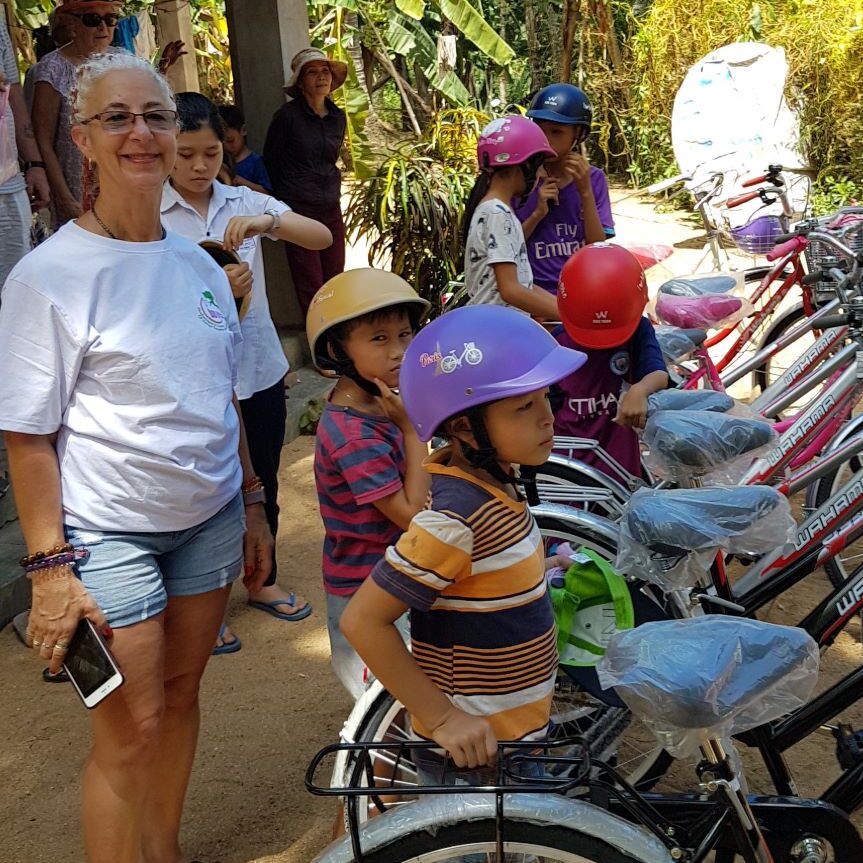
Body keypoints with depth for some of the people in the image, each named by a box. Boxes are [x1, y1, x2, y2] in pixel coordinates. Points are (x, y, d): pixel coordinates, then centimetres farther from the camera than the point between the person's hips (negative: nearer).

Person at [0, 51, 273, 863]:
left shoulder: (198, 264, 5)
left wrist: (252, 506, 13)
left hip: (208, 517, 6)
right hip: (109, 531, -5)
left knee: (180, 694, 16)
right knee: (131, 731, 1)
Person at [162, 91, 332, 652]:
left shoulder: (245, 202, 1)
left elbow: (322, 237, -10)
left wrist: (269, 222, -28)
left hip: (259, 368, 4)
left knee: (264, 485, 17)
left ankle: (263, 581, 39)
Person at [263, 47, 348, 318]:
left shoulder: (338, 117, 8)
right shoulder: (287, 115, -8)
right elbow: (270, 161, 2)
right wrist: (287, 196, 10)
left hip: (331, 210, 5)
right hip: (299, 211, -5)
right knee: (311, 288, -3)